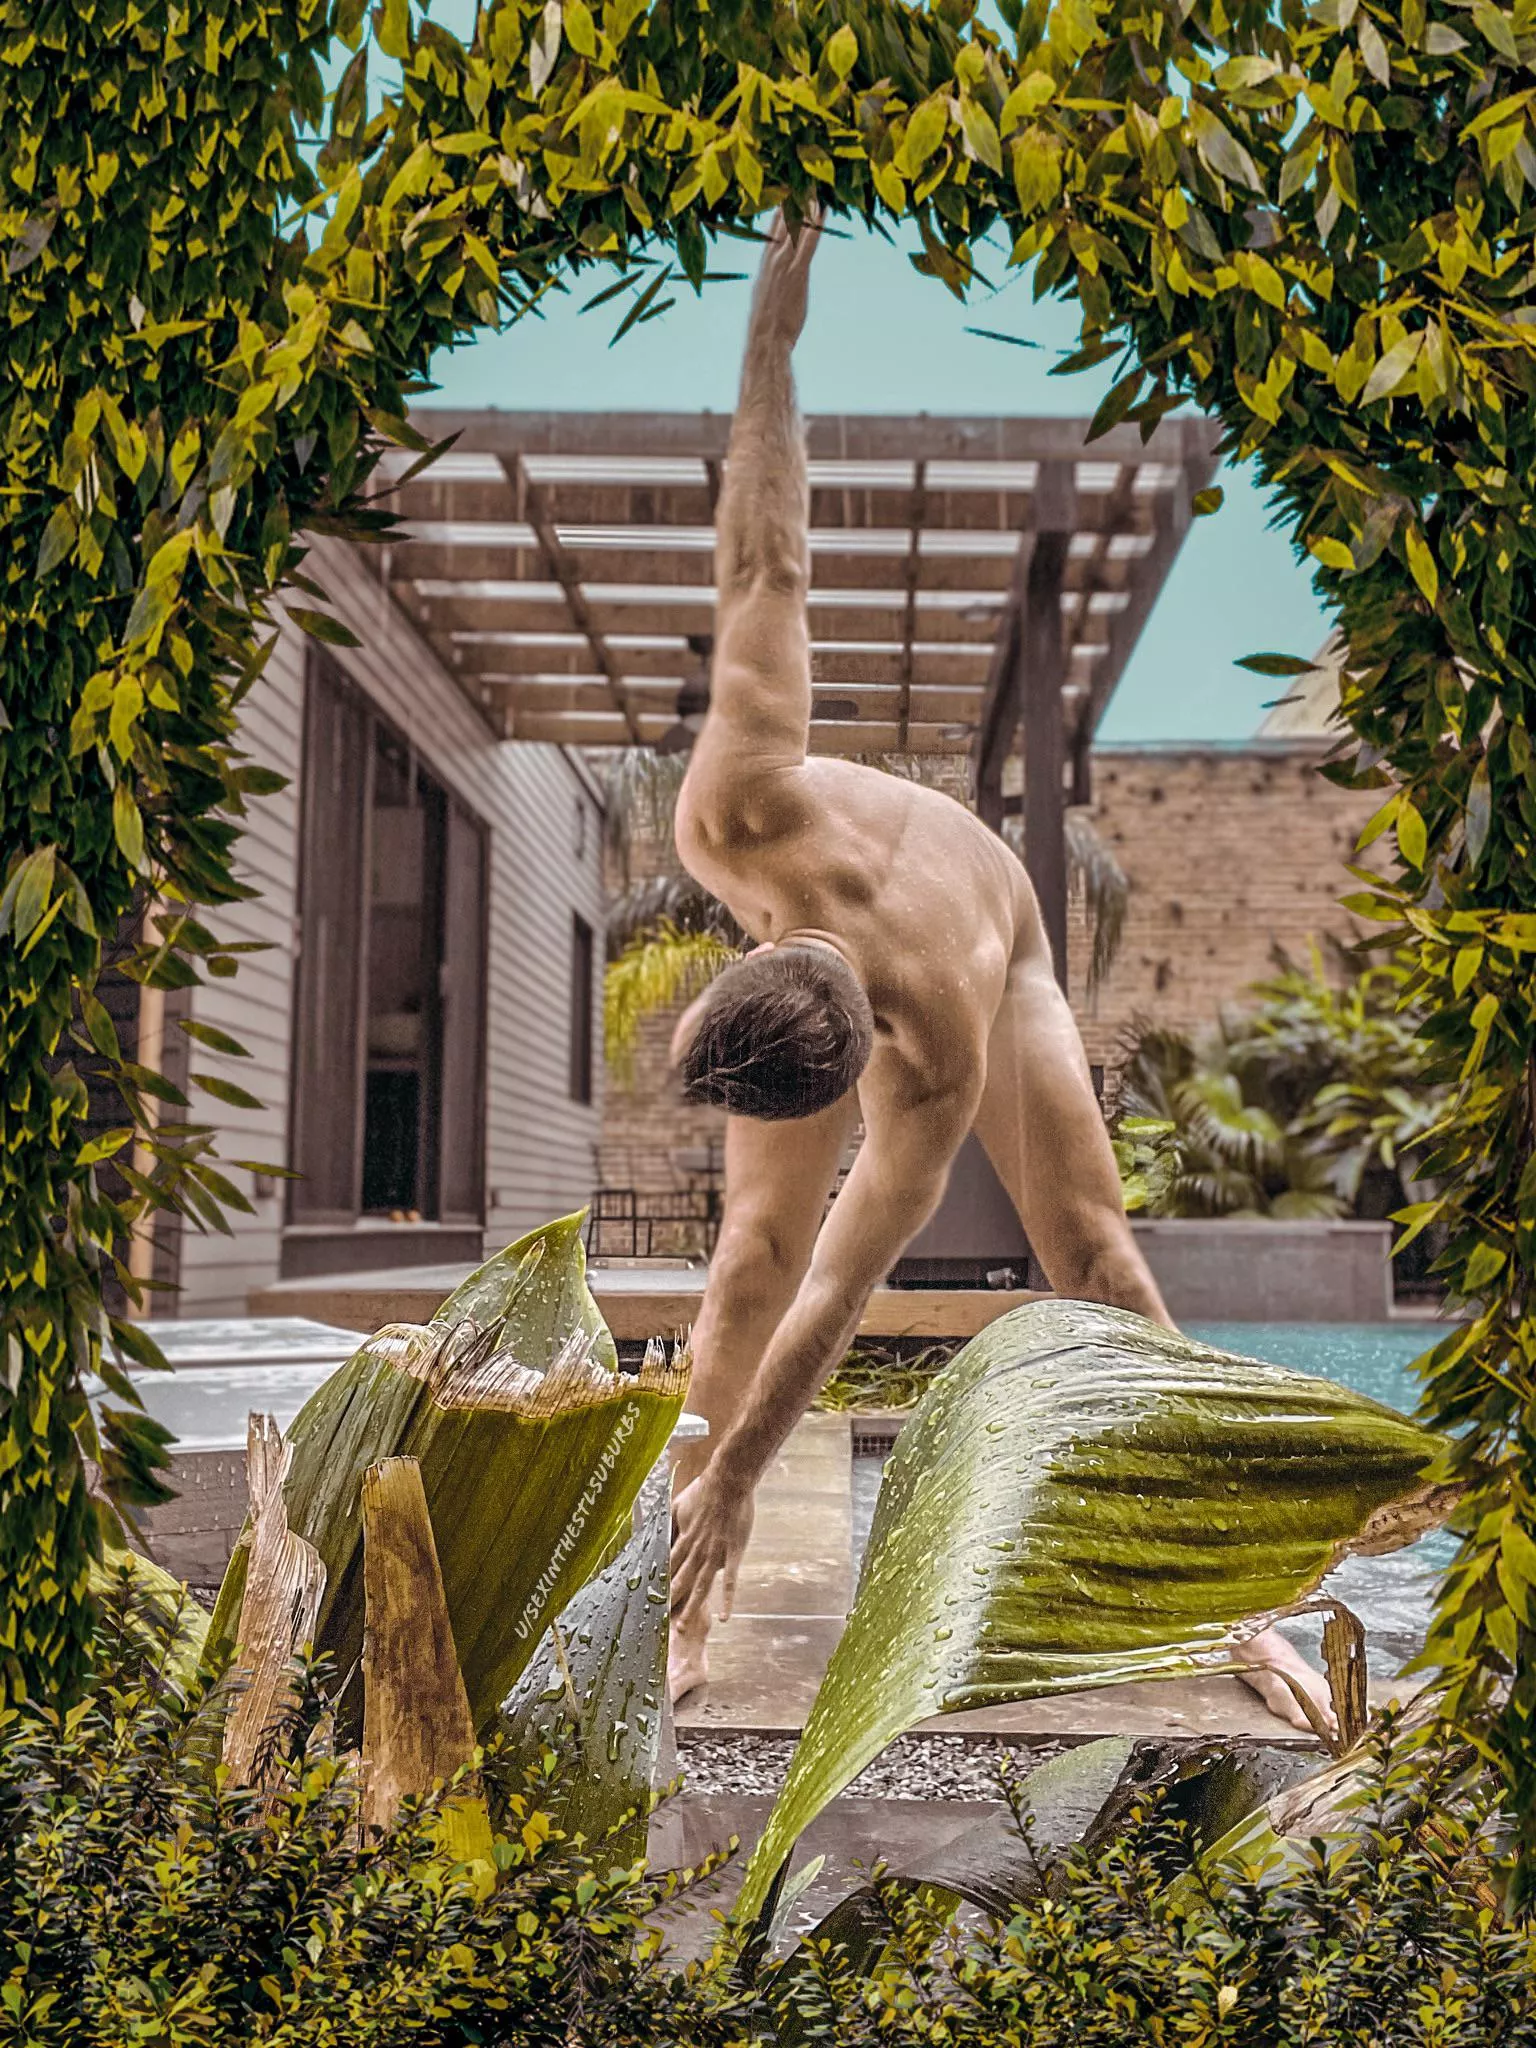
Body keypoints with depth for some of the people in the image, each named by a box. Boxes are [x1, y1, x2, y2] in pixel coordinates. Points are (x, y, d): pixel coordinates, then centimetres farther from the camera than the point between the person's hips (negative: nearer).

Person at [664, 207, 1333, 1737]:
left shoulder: (940, 1066, -45)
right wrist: (770, 344, -30)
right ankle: (686, 1584, 4)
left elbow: (843, 1287, -36)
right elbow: (763, 572, -36)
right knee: (756, 1236, -7)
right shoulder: (747, 815, -45)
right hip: (817, 941, 3)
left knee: (1091, 1253, -8)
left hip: (993, 956, -2)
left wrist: (733, 1476, -30)